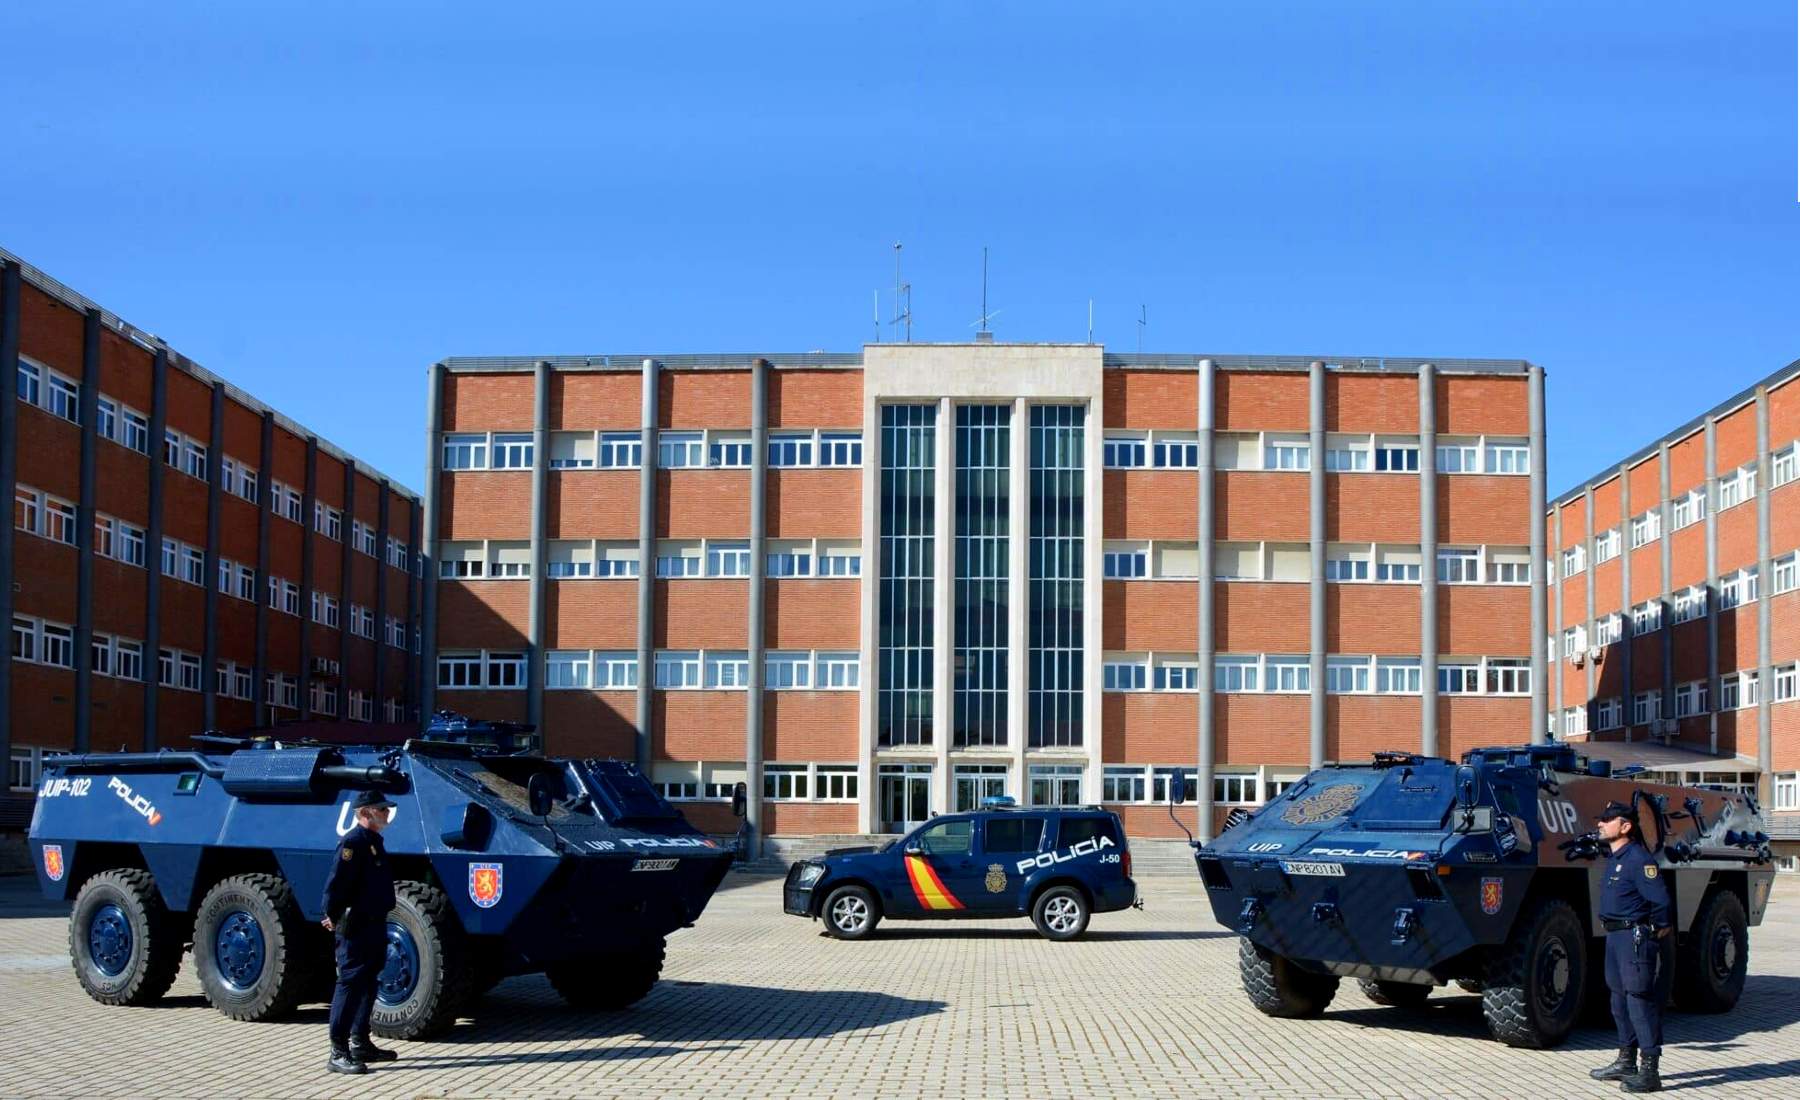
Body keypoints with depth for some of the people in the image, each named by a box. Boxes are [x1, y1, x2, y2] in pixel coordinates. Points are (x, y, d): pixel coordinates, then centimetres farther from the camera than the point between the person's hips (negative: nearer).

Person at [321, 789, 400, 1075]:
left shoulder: (374, 841, 15)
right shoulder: (353, 842, -16)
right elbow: (336, 883, -23)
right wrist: (333, 918, -19)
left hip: (375, 925, 10)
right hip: (356, 927, -10)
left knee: (368, 985, 17)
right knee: (350, 985, -8)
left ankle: (360, 1043, 28)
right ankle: (338, 1054, -7)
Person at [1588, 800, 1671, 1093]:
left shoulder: (1638, 859, -15)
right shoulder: (1615, 858, 16)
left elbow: (1660, 901, -19)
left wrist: (1658, 932, -11)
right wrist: (1613, 932, 18)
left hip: (1636, 937, -10)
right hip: (1615, 936, 10)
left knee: (1641, 1001, -10)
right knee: (1620, 1001, 16)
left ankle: (1649, 1072, -9)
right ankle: (1627, 1062, 27)